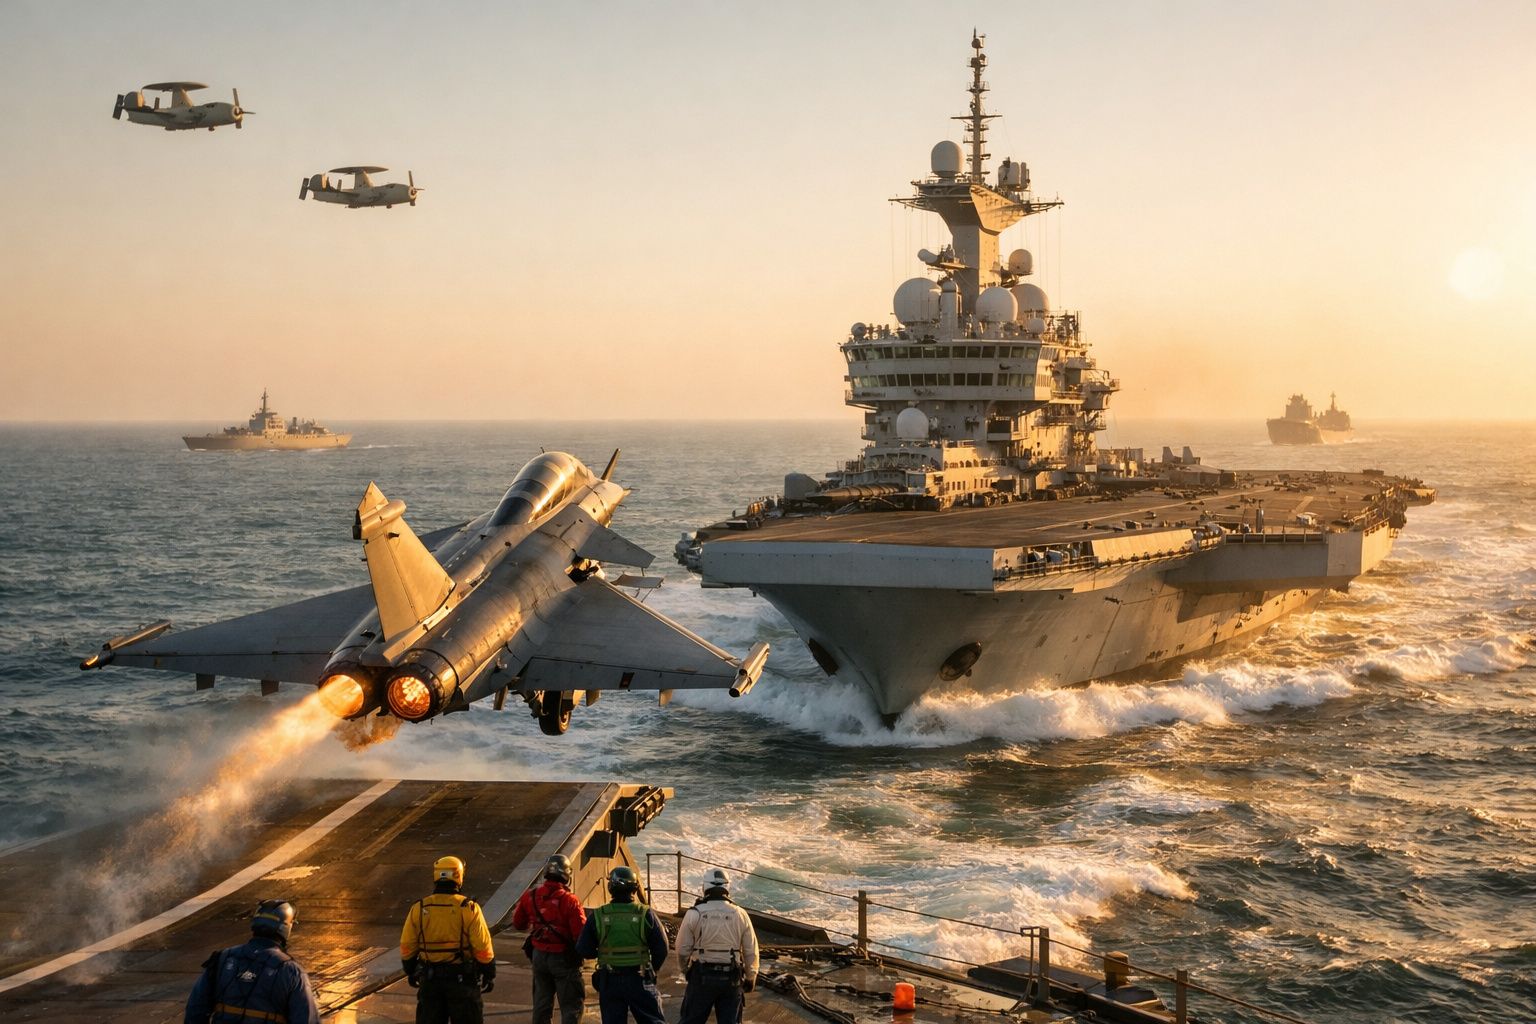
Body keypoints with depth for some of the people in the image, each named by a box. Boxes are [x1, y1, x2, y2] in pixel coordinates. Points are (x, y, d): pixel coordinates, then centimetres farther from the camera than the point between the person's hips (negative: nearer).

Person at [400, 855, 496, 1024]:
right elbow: (483, 948, -11)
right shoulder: (469, 909, -12)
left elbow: (407, 947, 2)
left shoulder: (418, 909, -4)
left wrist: (411, 972, 18)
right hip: (462, 978, -2)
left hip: (429, 978, 2)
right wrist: (489, 974, 2)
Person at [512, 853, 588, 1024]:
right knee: (571, 1006, 4)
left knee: (541, 1002, 19)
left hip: (539, 956, 5)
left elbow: (518, 924, 10)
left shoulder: (530, 896, -4)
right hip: (564, 957, -5)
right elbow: (581, 933, -22)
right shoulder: (569, 901, -20)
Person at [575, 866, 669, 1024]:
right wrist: (651, 970, 13)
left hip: (609, 981, 1)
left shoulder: (597, 916, -6)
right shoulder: (646, 914, -8)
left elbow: (583, 950, -3)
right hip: (639, 981, -1)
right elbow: (661, 949, -4)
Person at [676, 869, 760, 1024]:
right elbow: (751, 951, 2)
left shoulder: (694, 914, -8)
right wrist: (751, 978, 16)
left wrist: (685, 969, 17)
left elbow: (682, 949, -3)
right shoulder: (740, 915, -2)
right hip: (732, 978, 1)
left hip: (702, 976, -1)